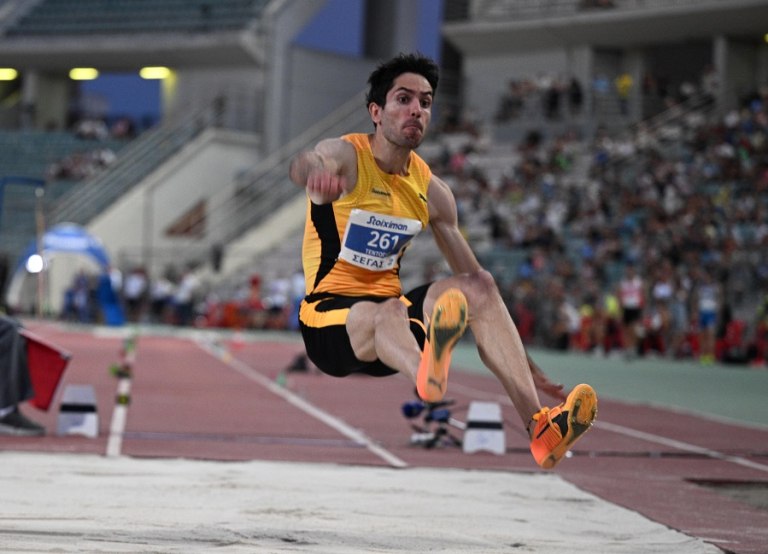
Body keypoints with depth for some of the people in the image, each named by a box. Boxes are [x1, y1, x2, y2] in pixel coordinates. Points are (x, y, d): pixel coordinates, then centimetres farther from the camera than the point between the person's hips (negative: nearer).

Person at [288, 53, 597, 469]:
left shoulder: (430, 190, 8)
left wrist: (526, 362, 10)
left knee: (477, 288, -16)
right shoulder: (345, 155, -8)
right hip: (330, 317, -6)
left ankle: (539, 428, -31)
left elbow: (474, 276, 14)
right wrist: (315, 174, -63)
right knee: (389, 311, -37)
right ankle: (428, 375, -77)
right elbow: (305, 164, -35)